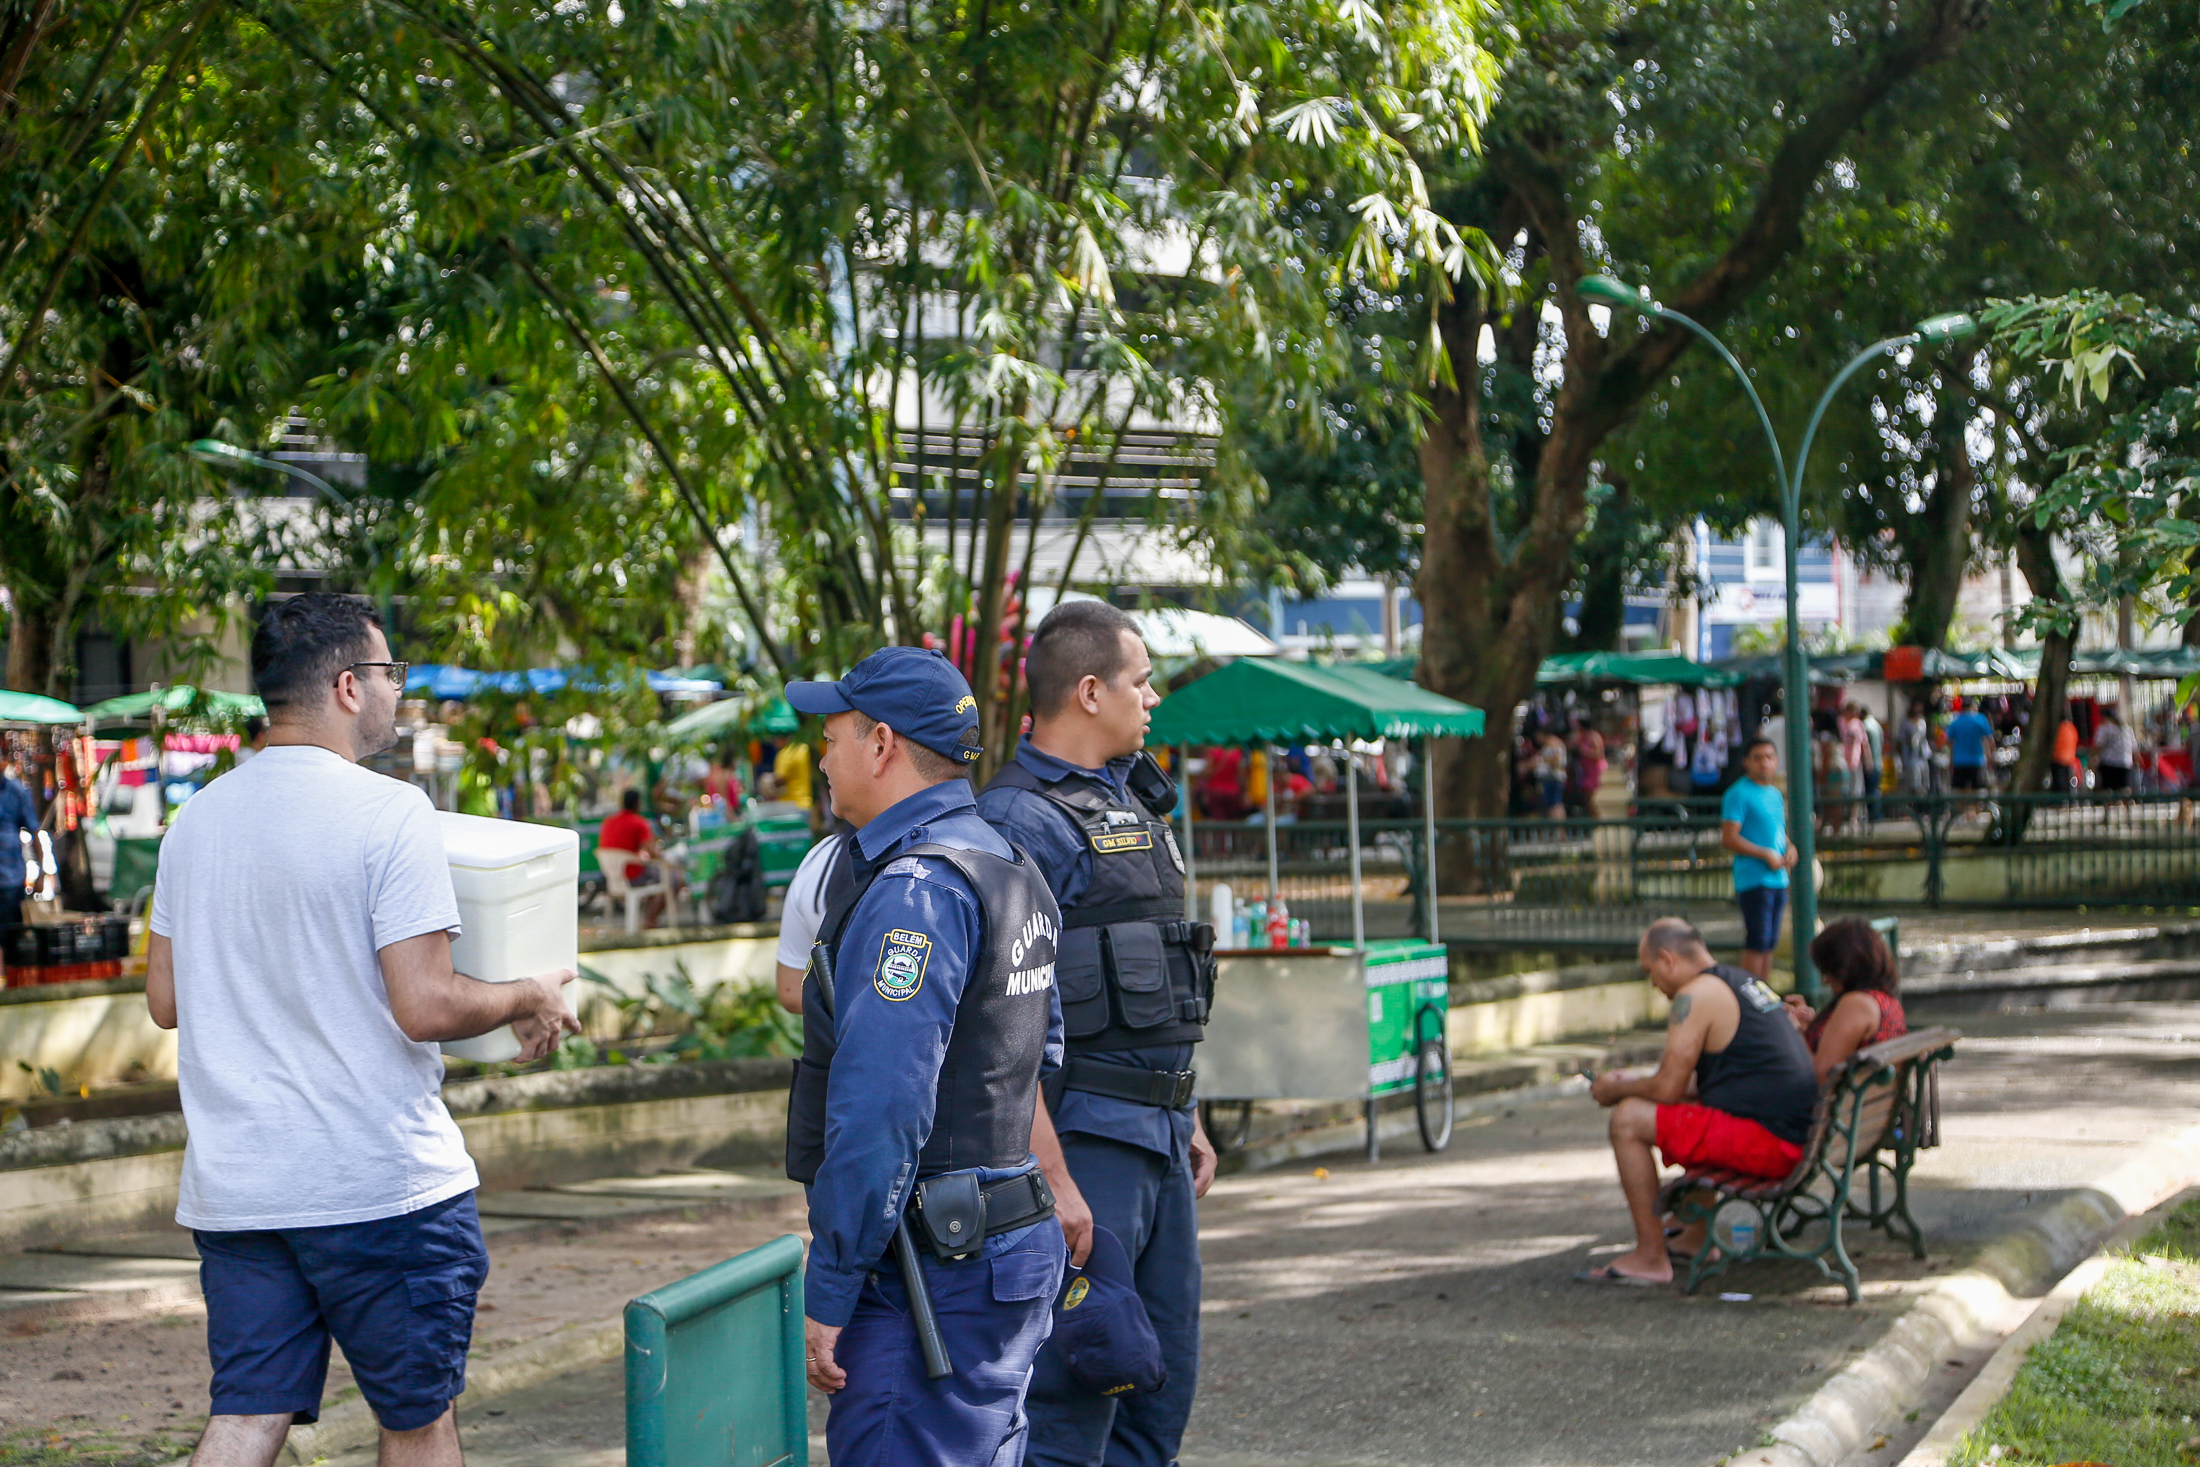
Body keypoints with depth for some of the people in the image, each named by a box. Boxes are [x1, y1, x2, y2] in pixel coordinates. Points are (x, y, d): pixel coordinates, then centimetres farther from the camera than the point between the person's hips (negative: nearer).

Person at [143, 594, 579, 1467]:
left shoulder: (196, 820, 8)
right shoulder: (388, 813, -13)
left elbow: (166, 1000, 14)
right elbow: (424, 1007, -17)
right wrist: (530, 1000, 0)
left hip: (231, 1189, 6)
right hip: (380, 1185, -6)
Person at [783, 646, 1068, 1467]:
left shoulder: (914, 891, -17)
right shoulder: (1010, 871, 15)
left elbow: (881, 1115, -23)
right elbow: (1042, 1056, 22)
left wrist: (827, 1293, -19)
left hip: (928, 1273, -10)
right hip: (1011, 1245, 10)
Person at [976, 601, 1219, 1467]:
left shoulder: (1132, 800, 16)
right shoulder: (1020, 820, -14)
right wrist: (1051, 1177, -23)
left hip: (1157, 1136, 9)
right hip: (1082, 1136, -9)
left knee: (1163, 1385, 14)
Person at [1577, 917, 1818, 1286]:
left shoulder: (1696, 995, -9)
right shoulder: (1748, 982, 20)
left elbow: (1668, 1089, -11)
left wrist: (1617, 1090, 7)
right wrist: (1637, 1079, 32)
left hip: (1765, 1141, -10)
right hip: (1799, 1136, 10)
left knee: (1629, 1119, -6)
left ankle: (1650, 1257, -3)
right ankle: (1697, 1238, 37)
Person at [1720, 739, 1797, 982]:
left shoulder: (1775, 795, 18)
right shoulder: (1739, 793, -8)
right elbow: (1729, 838, -14)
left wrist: (1790, 849, 6)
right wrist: (1766, 854, -16)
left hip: (1778, 879, 8)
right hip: (1753, 879, -8)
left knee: (1770, 944, 11)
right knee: (1757, 944, -10)